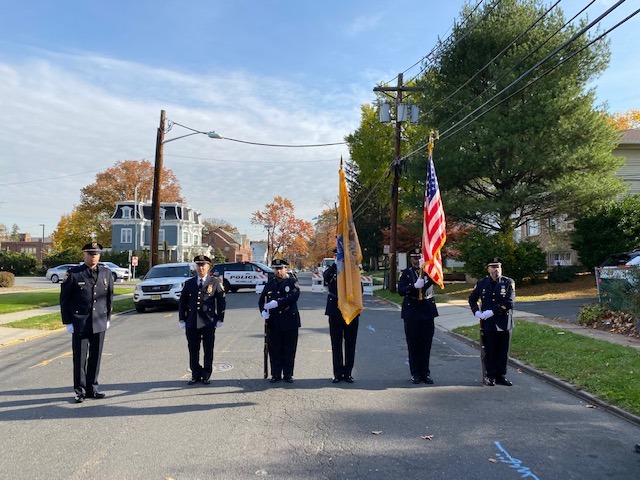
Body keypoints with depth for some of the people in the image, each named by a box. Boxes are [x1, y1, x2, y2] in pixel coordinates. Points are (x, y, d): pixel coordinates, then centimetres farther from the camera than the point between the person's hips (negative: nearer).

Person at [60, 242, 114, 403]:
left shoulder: (106, 273, 6)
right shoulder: (73, 274, -4)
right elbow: (64, 299, -2)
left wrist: (108, 317, 12)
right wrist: (68, 322, -5)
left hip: (99, 323, 3)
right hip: (80, 324, -3)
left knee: (95, 357, 10)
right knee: (80, 358, 4)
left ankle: (92, 388, 22)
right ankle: (80, 391, 17)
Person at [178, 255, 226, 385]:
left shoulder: (215, 282, 2)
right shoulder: (189, 283, 10)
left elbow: (221, 302, 2)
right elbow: (182, 302, 12)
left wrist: (220, 319, -2)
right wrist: (182, 320, 7)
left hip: (208, 323, -2)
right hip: (191, 323, 2)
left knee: (208, 351, 4)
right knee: (193, 351, 7)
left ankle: (206, 375, 17)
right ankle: (196, 375, 20)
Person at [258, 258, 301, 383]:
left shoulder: (292, 283, 2)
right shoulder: (269, 285, 13)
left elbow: (294, 297, -16)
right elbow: (261, 300, 9)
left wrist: (276, 303, -22)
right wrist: (263, 311, -12)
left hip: (290, 321, -2)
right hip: (273, 322, 3)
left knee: (289, 350, 4)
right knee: (274, 350, 5)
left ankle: (288, 374, 14)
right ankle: (276, 375, 15)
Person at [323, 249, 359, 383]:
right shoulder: (331, 270, 4)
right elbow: (326, 277, -21)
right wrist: (336, 263, -27)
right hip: (335, 312, -1)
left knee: (350, 344, 5)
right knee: (336, 343, 4)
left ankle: (348, 373, 14)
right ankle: (338, 373, 13)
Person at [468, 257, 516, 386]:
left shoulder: (509, 283, -2)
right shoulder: (481, 283, 5)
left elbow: (509, 302, -13)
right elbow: (472, 299, 17)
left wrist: (492, 311, -18)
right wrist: (476, 312, 0)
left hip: (504, 323, -1)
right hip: (487, 324, 1)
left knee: (503, 351, 7)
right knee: (489, 351, 5)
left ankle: (501, 375, 21)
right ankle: (490, 376, 17)